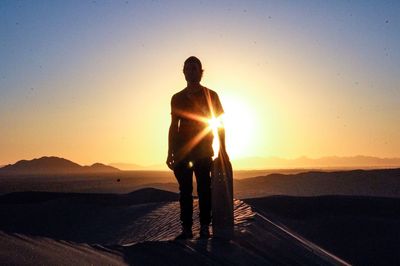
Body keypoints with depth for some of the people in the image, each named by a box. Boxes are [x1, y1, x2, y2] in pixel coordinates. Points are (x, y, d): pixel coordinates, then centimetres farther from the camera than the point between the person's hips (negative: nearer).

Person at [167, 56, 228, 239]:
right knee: (185, 189, 0)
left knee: (204, 188, -5)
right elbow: (173, 126, 13)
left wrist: (223, 149, -3)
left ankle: (205, 227, 0)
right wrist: (170, 153, 7)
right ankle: (186, 228, 2)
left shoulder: (211, 95, 7)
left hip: (204, 150, -2)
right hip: (181, 150, 2)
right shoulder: (177, 98, 12)